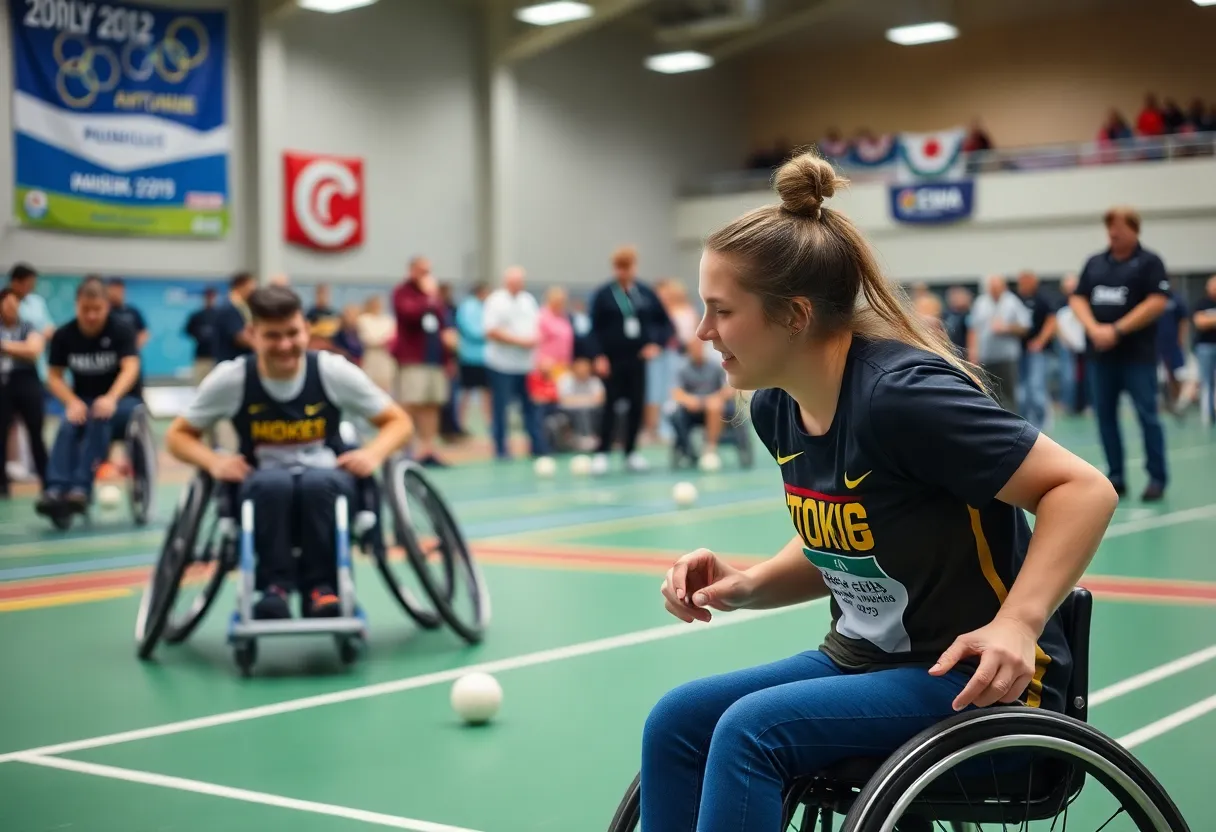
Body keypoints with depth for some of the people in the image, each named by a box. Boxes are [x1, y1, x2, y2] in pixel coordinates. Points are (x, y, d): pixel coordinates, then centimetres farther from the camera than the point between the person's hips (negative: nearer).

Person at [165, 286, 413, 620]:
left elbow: (398, 422, 1)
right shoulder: (230, 378, -6)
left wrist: (373, 454, -19)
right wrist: (214, 462, -15)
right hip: (263, 491, 0)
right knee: (273, 482, -35)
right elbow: (178, 436, 5)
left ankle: (321, 586, -20)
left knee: (318, 481, -35)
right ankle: (275, 586, -21)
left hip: (327, 484, 0)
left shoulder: (334, 371, -7)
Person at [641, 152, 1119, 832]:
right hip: (866, 662, 9)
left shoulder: (902, 394, -24)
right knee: (676, 723, -4)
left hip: (977, 680, -8)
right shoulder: (777, 408, 2)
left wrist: (1016, 624, -34)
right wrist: (746, 586, -3)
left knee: (751, 729, -25)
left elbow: (1085, 490, -22)